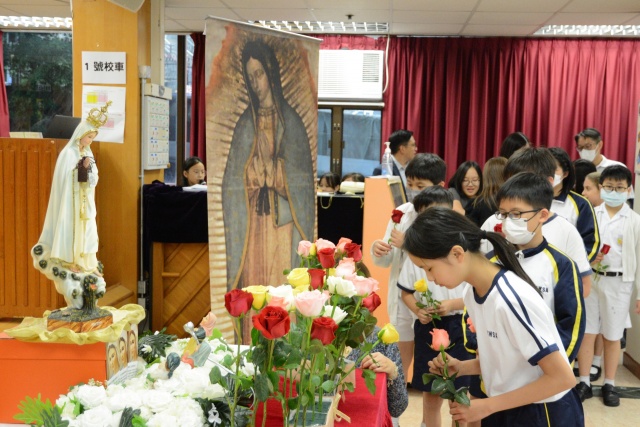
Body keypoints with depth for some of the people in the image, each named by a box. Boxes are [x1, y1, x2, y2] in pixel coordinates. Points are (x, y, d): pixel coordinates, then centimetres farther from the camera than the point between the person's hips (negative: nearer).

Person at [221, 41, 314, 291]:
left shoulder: (292, 122, 3)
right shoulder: (245, 124, 8)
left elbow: (303, 181, -1)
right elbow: (232, 182, 3)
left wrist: (272, 172, -13)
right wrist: (255, 173, -13)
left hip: (284, 224, -1)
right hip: (252, 223, 1)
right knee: (251, 285, 3)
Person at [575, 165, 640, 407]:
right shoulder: (591, 215, 1)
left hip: (619, 283, -1)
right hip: (590, 279, 1)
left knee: (612, 336, 10)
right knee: (586, 333, 5)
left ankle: (609, 385, 22)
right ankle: (584, 382, 17)